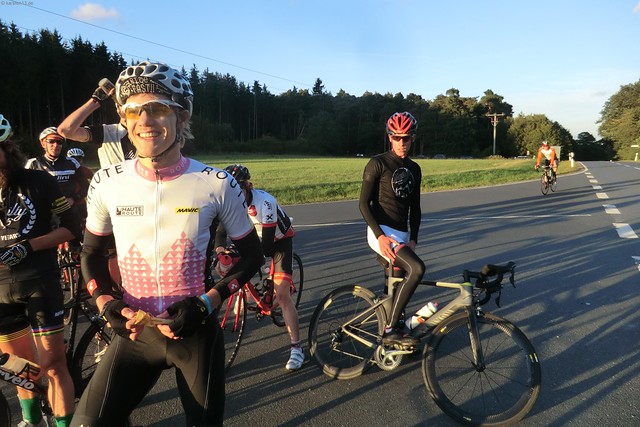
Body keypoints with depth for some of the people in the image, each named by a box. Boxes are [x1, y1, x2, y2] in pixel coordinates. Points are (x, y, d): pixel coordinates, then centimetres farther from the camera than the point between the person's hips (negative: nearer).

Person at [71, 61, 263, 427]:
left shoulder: (217, 184, -13)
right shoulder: (107, 183, -6)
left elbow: (252, 256, -3)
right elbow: (92, 253, 10)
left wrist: (207, 303, -14)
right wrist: (107, 304, -6)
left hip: (197, 332, -1)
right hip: (135, 332, 2)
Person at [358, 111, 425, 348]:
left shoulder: (414, 169, 13)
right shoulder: (377, 163, -7)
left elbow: (415, 208, 16)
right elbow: (364, 203, -10)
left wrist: (413, 239, 4)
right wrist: (380, 236, -20)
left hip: (402, 234, 7)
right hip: (380, 232, -7)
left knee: (398, 284, 11)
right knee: (417, 268, -26)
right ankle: (389, 330, -18)